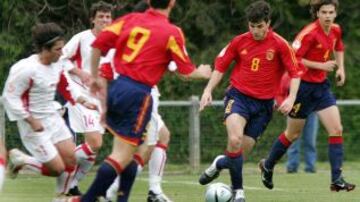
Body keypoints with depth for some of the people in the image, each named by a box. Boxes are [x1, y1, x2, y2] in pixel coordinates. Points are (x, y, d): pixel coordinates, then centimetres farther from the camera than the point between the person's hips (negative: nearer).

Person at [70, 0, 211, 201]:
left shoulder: (130, 19, 8)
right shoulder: (172, 33, -5)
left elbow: (98, 44, 4)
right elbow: (187, 72, 0)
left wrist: (95, 77, 16)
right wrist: (202, 72, 23)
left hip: (116, 88, 6)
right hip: (138, 94, -6)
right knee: (123, 156, -4)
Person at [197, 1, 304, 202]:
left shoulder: (279, 44, -7)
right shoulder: (239, 41, -2)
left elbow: (296, 71, -3)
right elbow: (221, 65, 10)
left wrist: (291, 98, -15)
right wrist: (208, 91, 2)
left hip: (263, 103, 1)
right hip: (238, 95, -1)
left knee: (242, 150, 1)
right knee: (235, 140, -25)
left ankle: (220, 163, 37)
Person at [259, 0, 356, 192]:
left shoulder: (335, 30, 2)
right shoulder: (310, 33, -22)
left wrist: (340, 68, 10)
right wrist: (321, 66, -23)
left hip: (321, 86, 6)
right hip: (303, 86, -6)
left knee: (336, 130, -7)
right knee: (293, 134, 8)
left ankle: (337, 179, -6)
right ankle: (267, 166, 32)